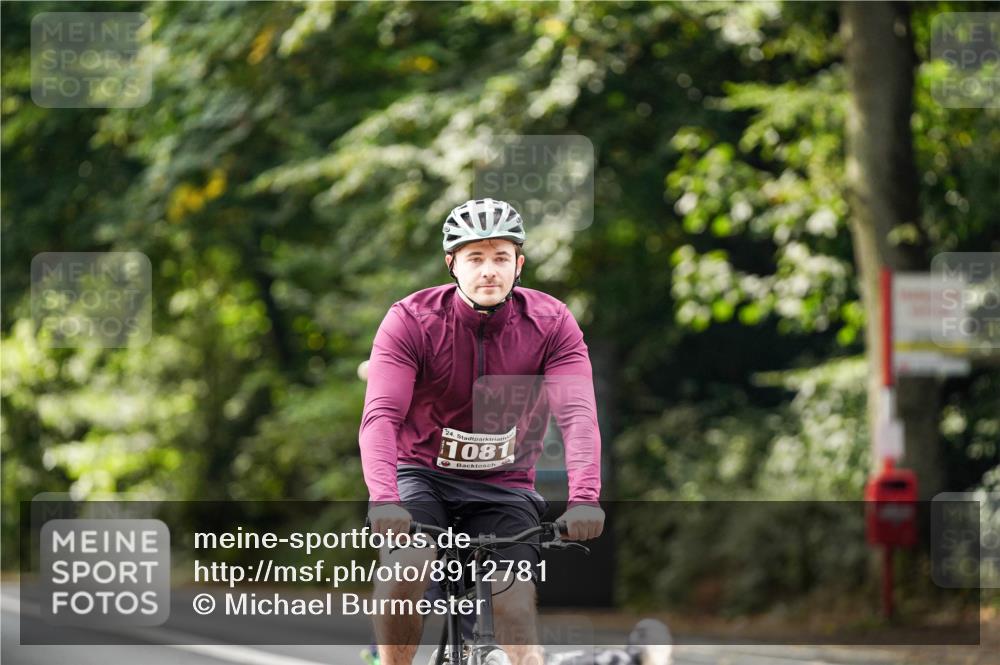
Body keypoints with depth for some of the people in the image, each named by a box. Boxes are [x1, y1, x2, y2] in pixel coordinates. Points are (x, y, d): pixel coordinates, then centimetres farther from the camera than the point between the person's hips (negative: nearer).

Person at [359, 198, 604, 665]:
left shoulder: (552, 324, -12)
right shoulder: (411, 320, -16)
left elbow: (578, 416, -23)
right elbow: (381, 416, -27)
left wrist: (584, 499, -41)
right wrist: (382, 500, -45)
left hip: (503, 486, 2)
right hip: (424, 474, -2)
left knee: (515, 607, -16)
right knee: (403, 569, -29)